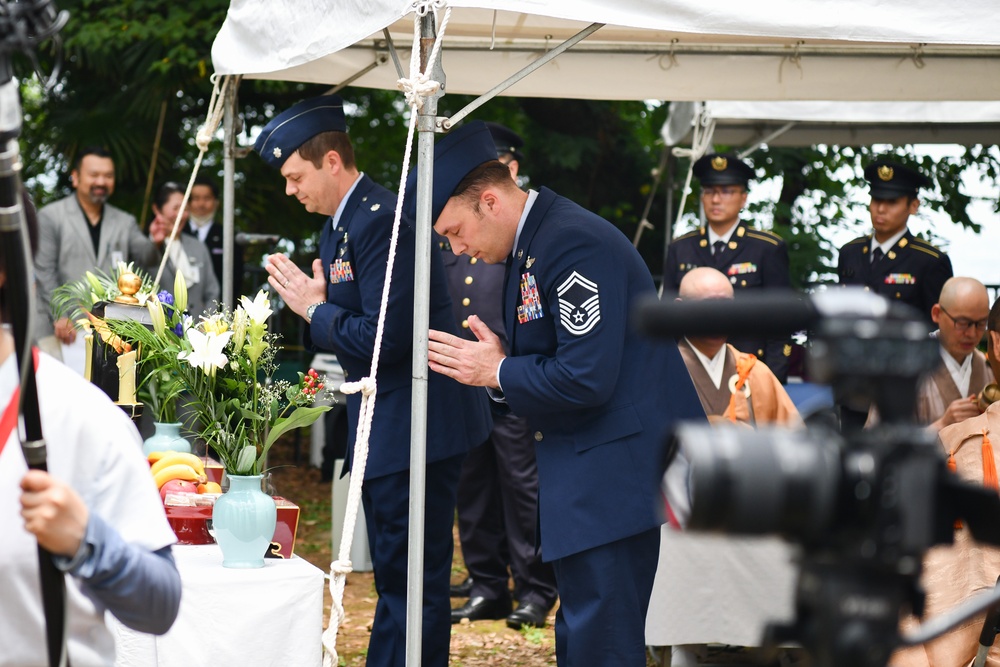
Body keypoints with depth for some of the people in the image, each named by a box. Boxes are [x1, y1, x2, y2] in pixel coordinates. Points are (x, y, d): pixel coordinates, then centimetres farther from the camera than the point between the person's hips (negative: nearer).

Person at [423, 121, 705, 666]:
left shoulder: (576, 243, -18)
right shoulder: (528, 246, 15)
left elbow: (587, 378, -25)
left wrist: (498, 372, -12)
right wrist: (491, 368, 1)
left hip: (616, 470, -11)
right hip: (586, 476, 11)